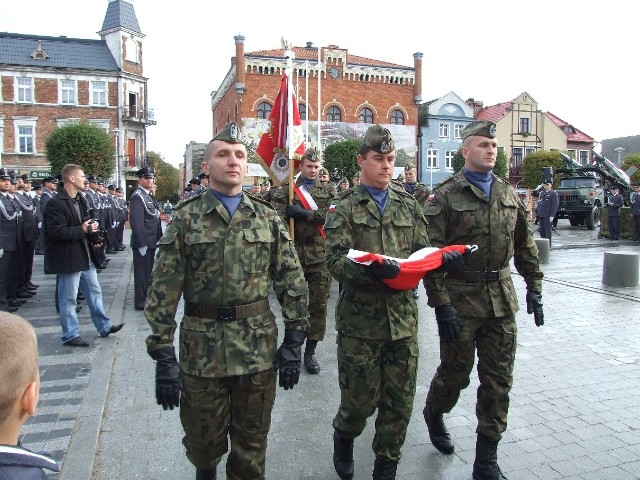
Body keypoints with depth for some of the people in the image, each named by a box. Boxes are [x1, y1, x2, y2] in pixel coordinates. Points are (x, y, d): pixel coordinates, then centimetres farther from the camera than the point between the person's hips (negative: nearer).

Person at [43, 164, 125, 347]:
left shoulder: (80, 200, 12)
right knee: (69, 298, 3)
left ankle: (104, 326, 26)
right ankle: (70, 335, 15)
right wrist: (82, 230, -19)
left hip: (85, 256, 9)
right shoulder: (56, 203, -16)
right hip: (68, 258, -9)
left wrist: (91, 227, 2)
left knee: (94, 292, 15)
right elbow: (57, 232, -23)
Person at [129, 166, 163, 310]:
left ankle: (146, 297, 36)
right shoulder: (138, 197, -16)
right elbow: (136, 223, -23)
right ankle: (141, 302, 12)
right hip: (143, 243, -9)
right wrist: (142, 244, -24)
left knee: (147, 271, 21)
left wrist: (159, 238, 15)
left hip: (151, 242, 9)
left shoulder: (149, 196, 14)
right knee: (142, 272, 1)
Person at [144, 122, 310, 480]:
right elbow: (164, 290, -5)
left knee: (252, 443, 15)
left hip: (259, 347, 1)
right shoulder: (186, 219, -3)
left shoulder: (268, 218, 3)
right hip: (202, 349, -1)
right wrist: (163, 354, -8)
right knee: (203, 441, 17)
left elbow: (293, 281, 3)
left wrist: (294, 341, -1)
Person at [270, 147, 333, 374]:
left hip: (321, 255, 2)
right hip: (294, 254, -1)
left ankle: (310, 350, 15)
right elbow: (277, 218, -8)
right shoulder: (286, 190, 6)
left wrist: (301, 213, -12)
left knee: (319, 304, 3)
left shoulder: (327, 191, 12)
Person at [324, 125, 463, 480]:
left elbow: (421, 251, 10)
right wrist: (369, 269, -32)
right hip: (360, 319, -4)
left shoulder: (408, 205, 11)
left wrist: (440, 259, -12)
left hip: (403, 316, 4)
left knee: (400, 402, 11)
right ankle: (344, 437, 41)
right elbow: (336, 259, -13)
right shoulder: (345, 207, -2)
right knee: (361, 399, 8)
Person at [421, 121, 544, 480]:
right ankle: (434, 414, 43)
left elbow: (525, 245, 15)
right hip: (461, 299, -5)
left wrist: (534, 287, 10)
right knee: (455, 373, 9)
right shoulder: (446, 195, -8)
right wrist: (441, 304, -16)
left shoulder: (509, 194, 9)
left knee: (498, 380, 8)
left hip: (502, 299, 5)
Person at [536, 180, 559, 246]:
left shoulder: (553, 193, -4)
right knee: (542, 230, 10)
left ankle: (548, 244, 2)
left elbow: (555, 205, -9)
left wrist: (552, 215, -14)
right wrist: (537, 211, 12)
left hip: (547, 215, -6)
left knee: (547, 229, -3)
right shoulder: (541, 193, 16)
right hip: (541, 215, 6)